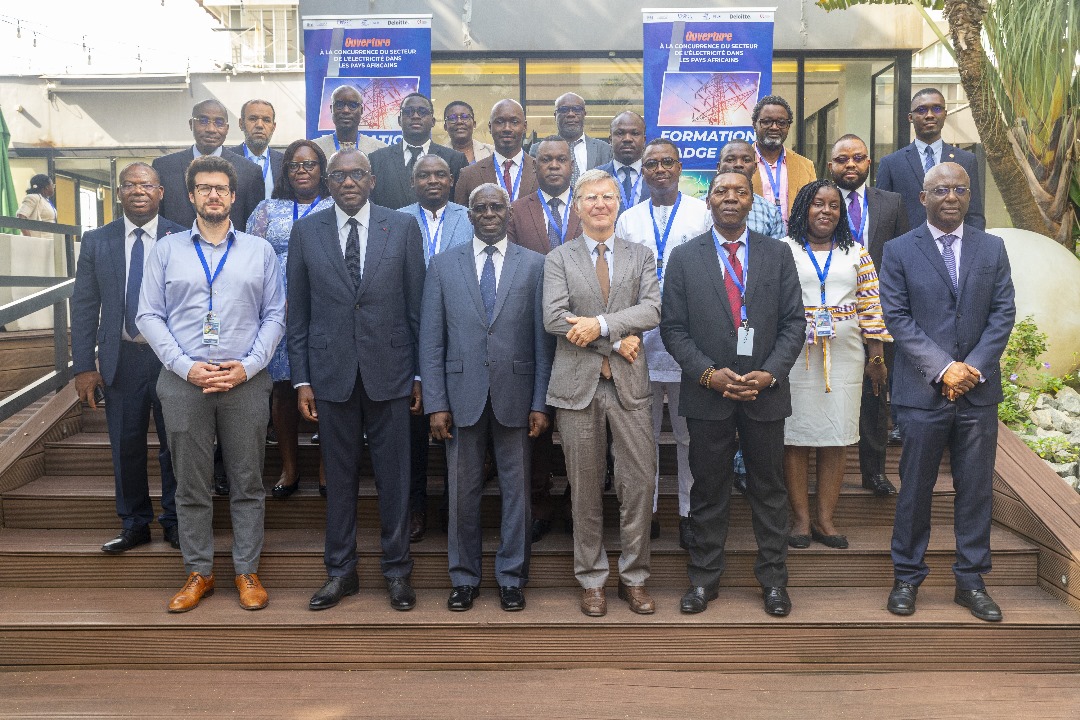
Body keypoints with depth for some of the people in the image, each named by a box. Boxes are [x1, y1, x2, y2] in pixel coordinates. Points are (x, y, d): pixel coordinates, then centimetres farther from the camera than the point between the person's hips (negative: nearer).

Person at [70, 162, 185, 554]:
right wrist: (84, 366, -1)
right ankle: (134, 524, 26)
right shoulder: (96, 242, 4)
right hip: (120, 358, 2)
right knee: (126, 446, 11)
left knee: (175, 444, 8)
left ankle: (174, 520, 23)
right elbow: (84, 306, 4)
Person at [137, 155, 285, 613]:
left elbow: (274, 316, 5)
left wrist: (248, 366, -9)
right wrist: (187, 367, -10)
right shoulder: (167, 249, 8)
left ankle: (247, 572, 17)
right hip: (183, 382, 0)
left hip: (246, 382, 0)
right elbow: (149, 316, 3)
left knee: (248, 484, 5)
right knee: (191, 485, 7)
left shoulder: (260, 250, 8)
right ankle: (198, 573, 21)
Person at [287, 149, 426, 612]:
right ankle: (341, 571, 25)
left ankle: (397, 570, 22)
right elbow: (298, 313, 5)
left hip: (389, 371, -1)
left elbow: (417, 305, 2)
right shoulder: (306, 231, 4)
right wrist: (301, 379, 1)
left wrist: (420, 374, 0)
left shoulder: (403, 227, 1)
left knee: (394, 478, 7)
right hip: (331, 372, 1)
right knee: (339, 478, 10)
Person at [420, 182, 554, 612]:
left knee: (516, 488, 8)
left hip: (515, 395, 0)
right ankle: (465, 577, 24)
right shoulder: (443, 265, 6)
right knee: (463, 490, 8)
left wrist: (540, 403, -4)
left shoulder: (534, 265, 4)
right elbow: (431, 340, 3)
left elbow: (543, 339, 1)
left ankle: (512, 577, 22)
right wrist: (436, 403, -3)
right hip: (463, 394, 1)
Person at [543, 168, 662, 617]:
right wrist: (616, 342, -12)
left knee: (640, 481, 1)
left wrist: (602, 324, -18)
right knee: (586, 487, 6)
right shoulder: (558, 259, 6)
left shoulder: (641, 257, 11)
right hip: (578, 383, -1)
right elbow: (554, 318, -9)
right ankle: (592, 579, 21)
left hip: (629, 383, 1)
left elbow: (652, 310, -5)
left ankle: (634, 577, 18)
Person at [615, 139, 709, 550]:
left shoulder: (703, 213, 5)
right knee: (643, 432, 9)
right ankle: (646, 509, 22)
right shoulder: (627, 220, 13)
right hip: (640, 342, 2)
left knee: (690, 433, 5)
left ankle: (690, 512, 17)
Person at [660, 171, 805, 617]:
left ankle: (773, 579, 24)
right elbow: (673, 328, -1)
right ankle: (703, 578, 22)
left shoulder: (777, 254, 5)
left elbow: (794, 322, 2)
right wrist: (708, 373, -13)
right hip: (707, 392, -1)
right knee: (708, 490, 9)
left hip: (765, 391, 1)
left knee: (769, 489, 10)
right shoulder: (684, 257, 3)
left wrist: (769, 373, -12)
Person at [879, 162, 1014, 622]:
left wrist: (974, 367, -11)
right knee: (915, 489, 6)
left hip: (979, 392, 2)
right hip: (923, 392, -2)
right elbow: (897, 317, -5)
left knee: (976, 490, 8)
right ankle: (907, 577, 19)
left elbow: (1003, 312, 3)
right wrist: (943, 369, -13)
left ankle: (970, 580, 21)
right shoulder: (899, 251, 1)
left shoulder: (992, 248, 9)